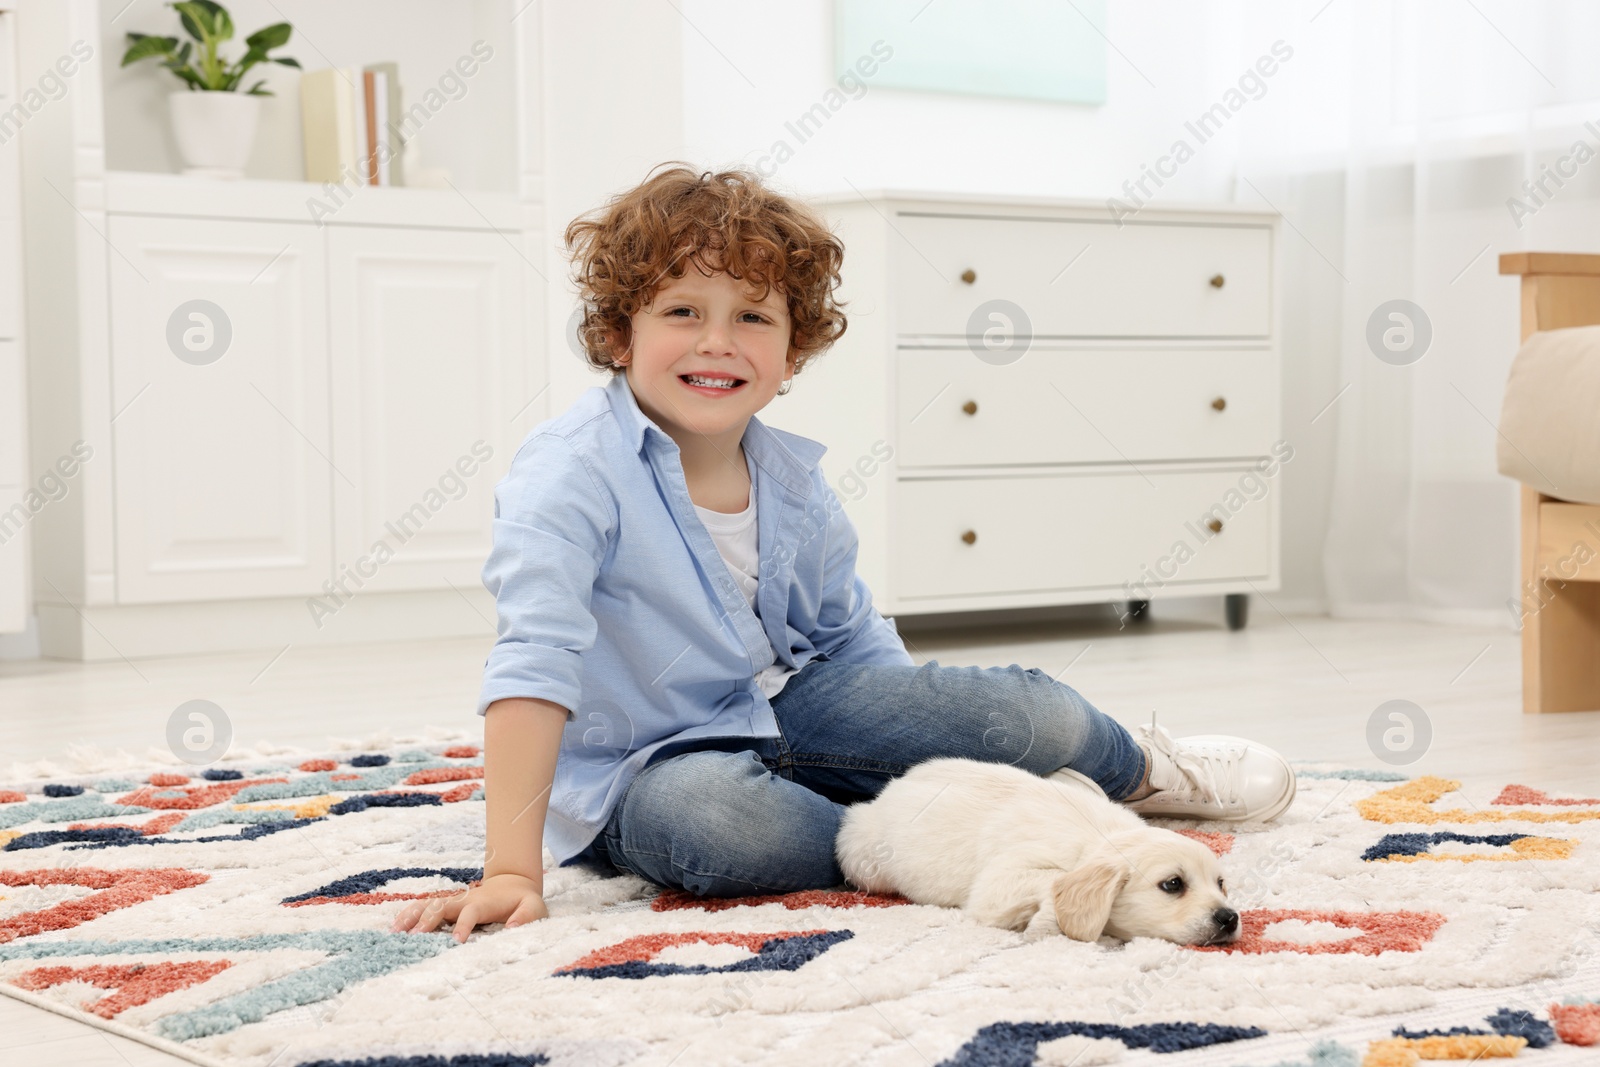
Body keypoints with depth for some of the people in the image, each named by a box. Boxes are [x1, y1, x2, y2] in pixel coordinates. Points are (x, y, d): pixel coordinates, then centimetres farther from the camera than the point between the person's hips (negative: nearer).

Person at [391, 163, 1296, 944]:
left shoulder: (794, 479, 0)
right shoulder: (574, 472, -21)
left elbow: (855, 640, 13)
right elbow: (535, 663, -30)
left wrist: (945, 746, 4)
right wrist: (512, 874, -37)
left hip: (789, 710, 6)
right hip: (642, 770, -5)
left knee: (1036, 715, -11)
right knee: (713, 816, -43)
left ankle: (1140, 770, 23)